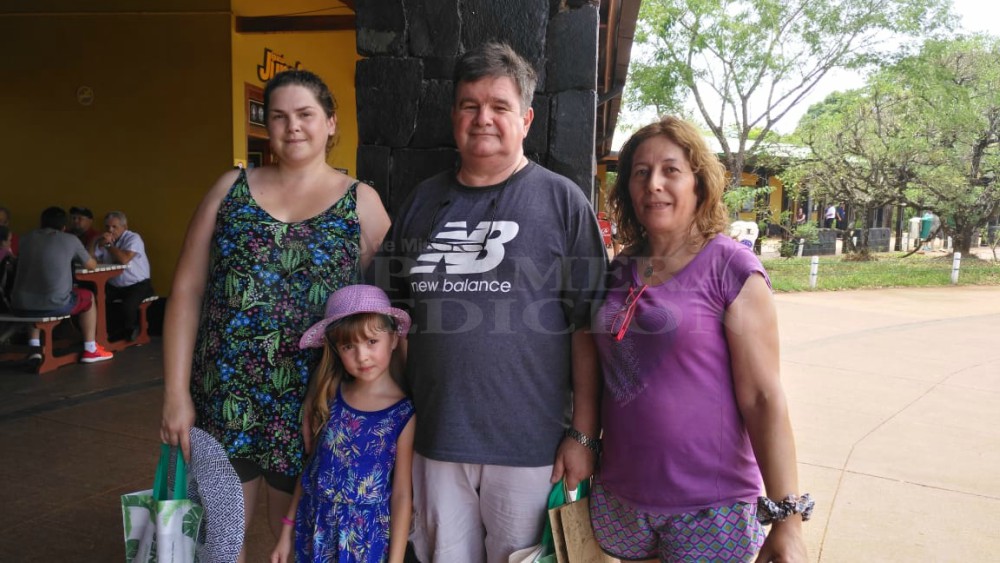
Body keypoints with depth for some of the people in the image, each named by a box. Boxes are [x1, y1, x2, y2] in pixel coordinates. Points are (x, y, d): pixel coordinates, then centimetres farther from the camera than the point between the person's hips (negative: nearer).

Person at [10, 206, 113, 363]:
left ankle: (35, 347, 33)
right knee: (88, 297, 26)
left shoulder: (27, 237, 14)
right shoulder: (70, 239, 3)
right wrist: (74, 259, 39)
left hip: (20, 306, 4)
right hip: (53, 305, -4)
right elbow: (91, 265, 16)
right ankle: (90, 350, 26)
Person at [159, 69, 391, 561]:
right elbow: (186, 291, 4)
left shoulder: (361, 202, 1)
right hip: (223, 395, 2)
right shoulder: (231, 188, 7)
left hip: (310, 404, -2)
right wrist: (176, 393, -2)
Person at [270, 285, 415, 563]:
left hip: (367, 541, -3)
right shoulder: (331, 396, -4)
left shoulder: (404, 415, -15)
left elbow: (402, 494, -11)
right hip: (314, 531, 3)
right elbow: (313, 464, 6)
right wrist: (287, 531, 10)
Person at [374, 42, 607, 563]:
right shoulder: (422, 202, 8)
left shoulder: (562, 201, -4)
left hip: (531, 444, -3)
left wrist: (584, 434, -8)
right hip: (434, 440, 4)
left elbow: (587, 328, -6)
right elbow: (395, 312, 15)